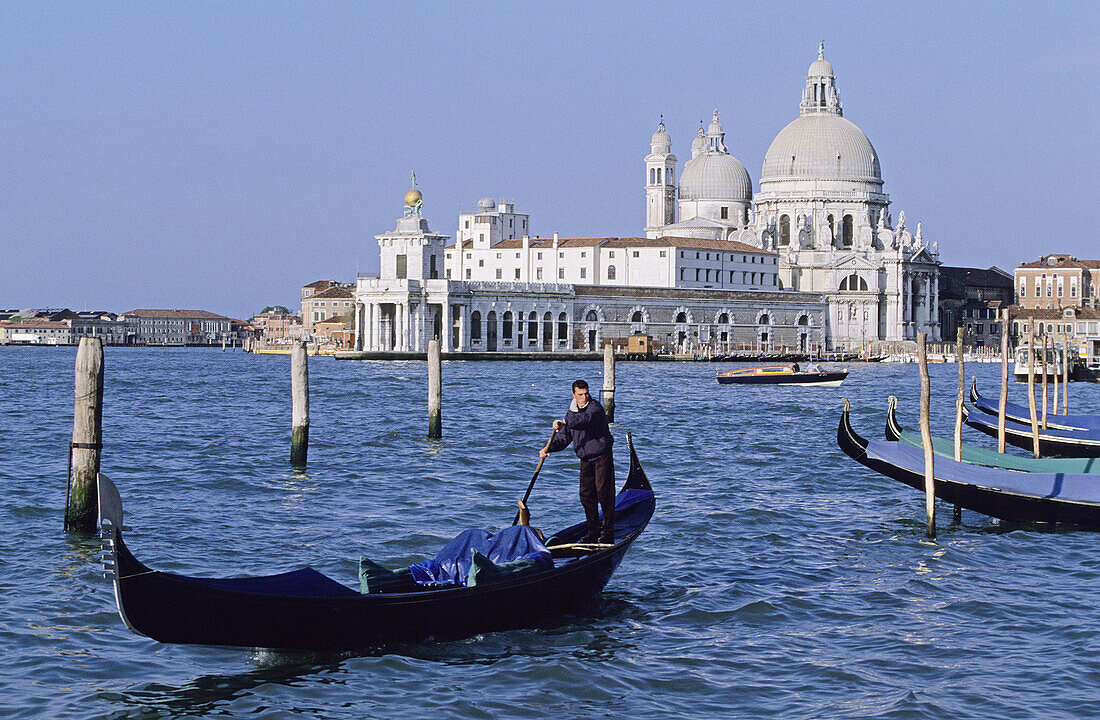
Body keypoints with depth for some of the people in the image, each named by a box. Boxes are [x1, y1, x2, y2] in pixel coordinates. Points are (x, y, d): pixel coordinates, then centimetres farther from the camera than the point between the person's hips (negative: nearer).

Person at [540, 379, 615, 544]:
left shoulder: (595, 407, -12)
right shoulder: (571, 413, 11)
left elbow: (586, 419, -35)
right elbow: (563, 437, 11)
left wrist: (564, 423, -48)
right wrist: (549, 448, -8)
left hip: (602, 456, -6)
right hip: (585, 460, 7)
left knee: (603, 492, -9)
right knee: (586, 495, 4)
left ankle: (608, 532, -4)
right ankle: (593, 532, 14)